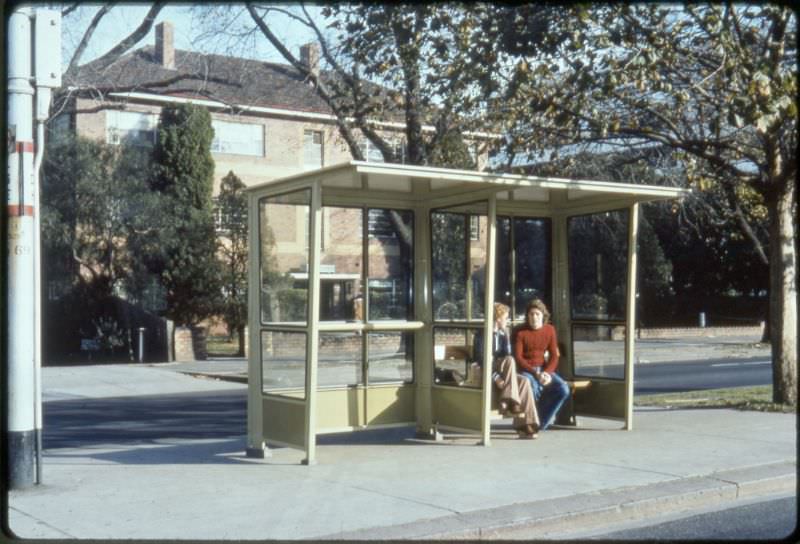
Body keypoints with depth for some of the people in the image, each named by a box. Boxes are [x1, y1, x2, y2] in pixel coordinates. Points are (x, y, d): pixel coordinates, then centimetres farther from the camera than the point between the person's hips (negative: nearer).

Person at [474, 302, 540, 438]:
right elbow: (481, 360, -18)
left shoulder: (501, 334, 16)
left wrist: (506, 336, -5)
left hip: (501, 373, 7)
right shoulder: (482, 335, -7)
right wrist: (495, 377, -27)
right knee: (510, 360, -32)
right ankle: (510, 402, -33)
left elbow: (507, 354, 7)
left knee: (523, 381, -21)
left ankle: (525, 424, -24)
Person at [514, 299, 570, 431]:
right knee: (534, 389, -37)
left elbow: (554, 356, 4)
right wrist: (535, 373, -21)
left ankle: (541, 422, -6)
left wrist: (547, 373, -15)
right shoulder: (521, 332, -5)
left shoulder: (550, 330, 5)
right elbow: (518, 357, -9)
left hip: (544, 369, 4)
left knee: (563, 390, -20)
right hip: (526, 370, -4)